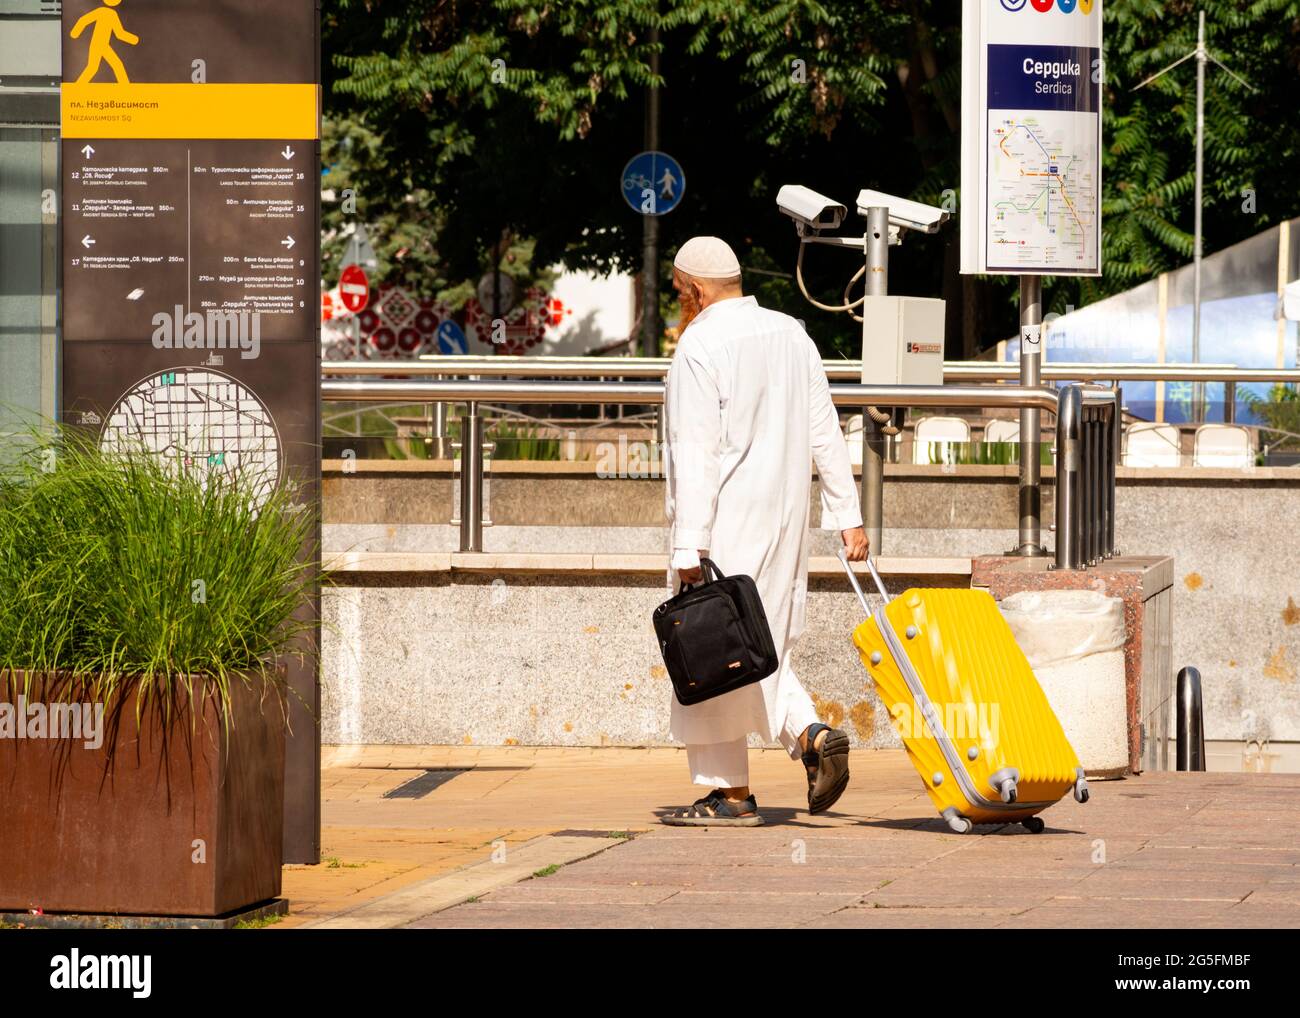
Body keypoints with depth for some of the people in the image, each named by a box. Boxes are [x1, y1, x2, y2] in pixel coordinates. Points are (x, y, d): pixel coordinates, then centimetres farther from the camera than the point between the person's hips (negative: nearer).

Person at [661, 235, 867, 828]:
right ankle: (812, 735, -5)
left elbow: (695, 454, -16)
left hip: (726, 524, -8)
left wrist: (690, 547, -17)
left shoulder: (700, 346, -11)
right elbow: (825, 433, 11)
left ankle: (731, 794, 1)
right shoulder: (791, 335, 11)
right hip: (785, 519, 8)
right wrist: (847, 516, 13)